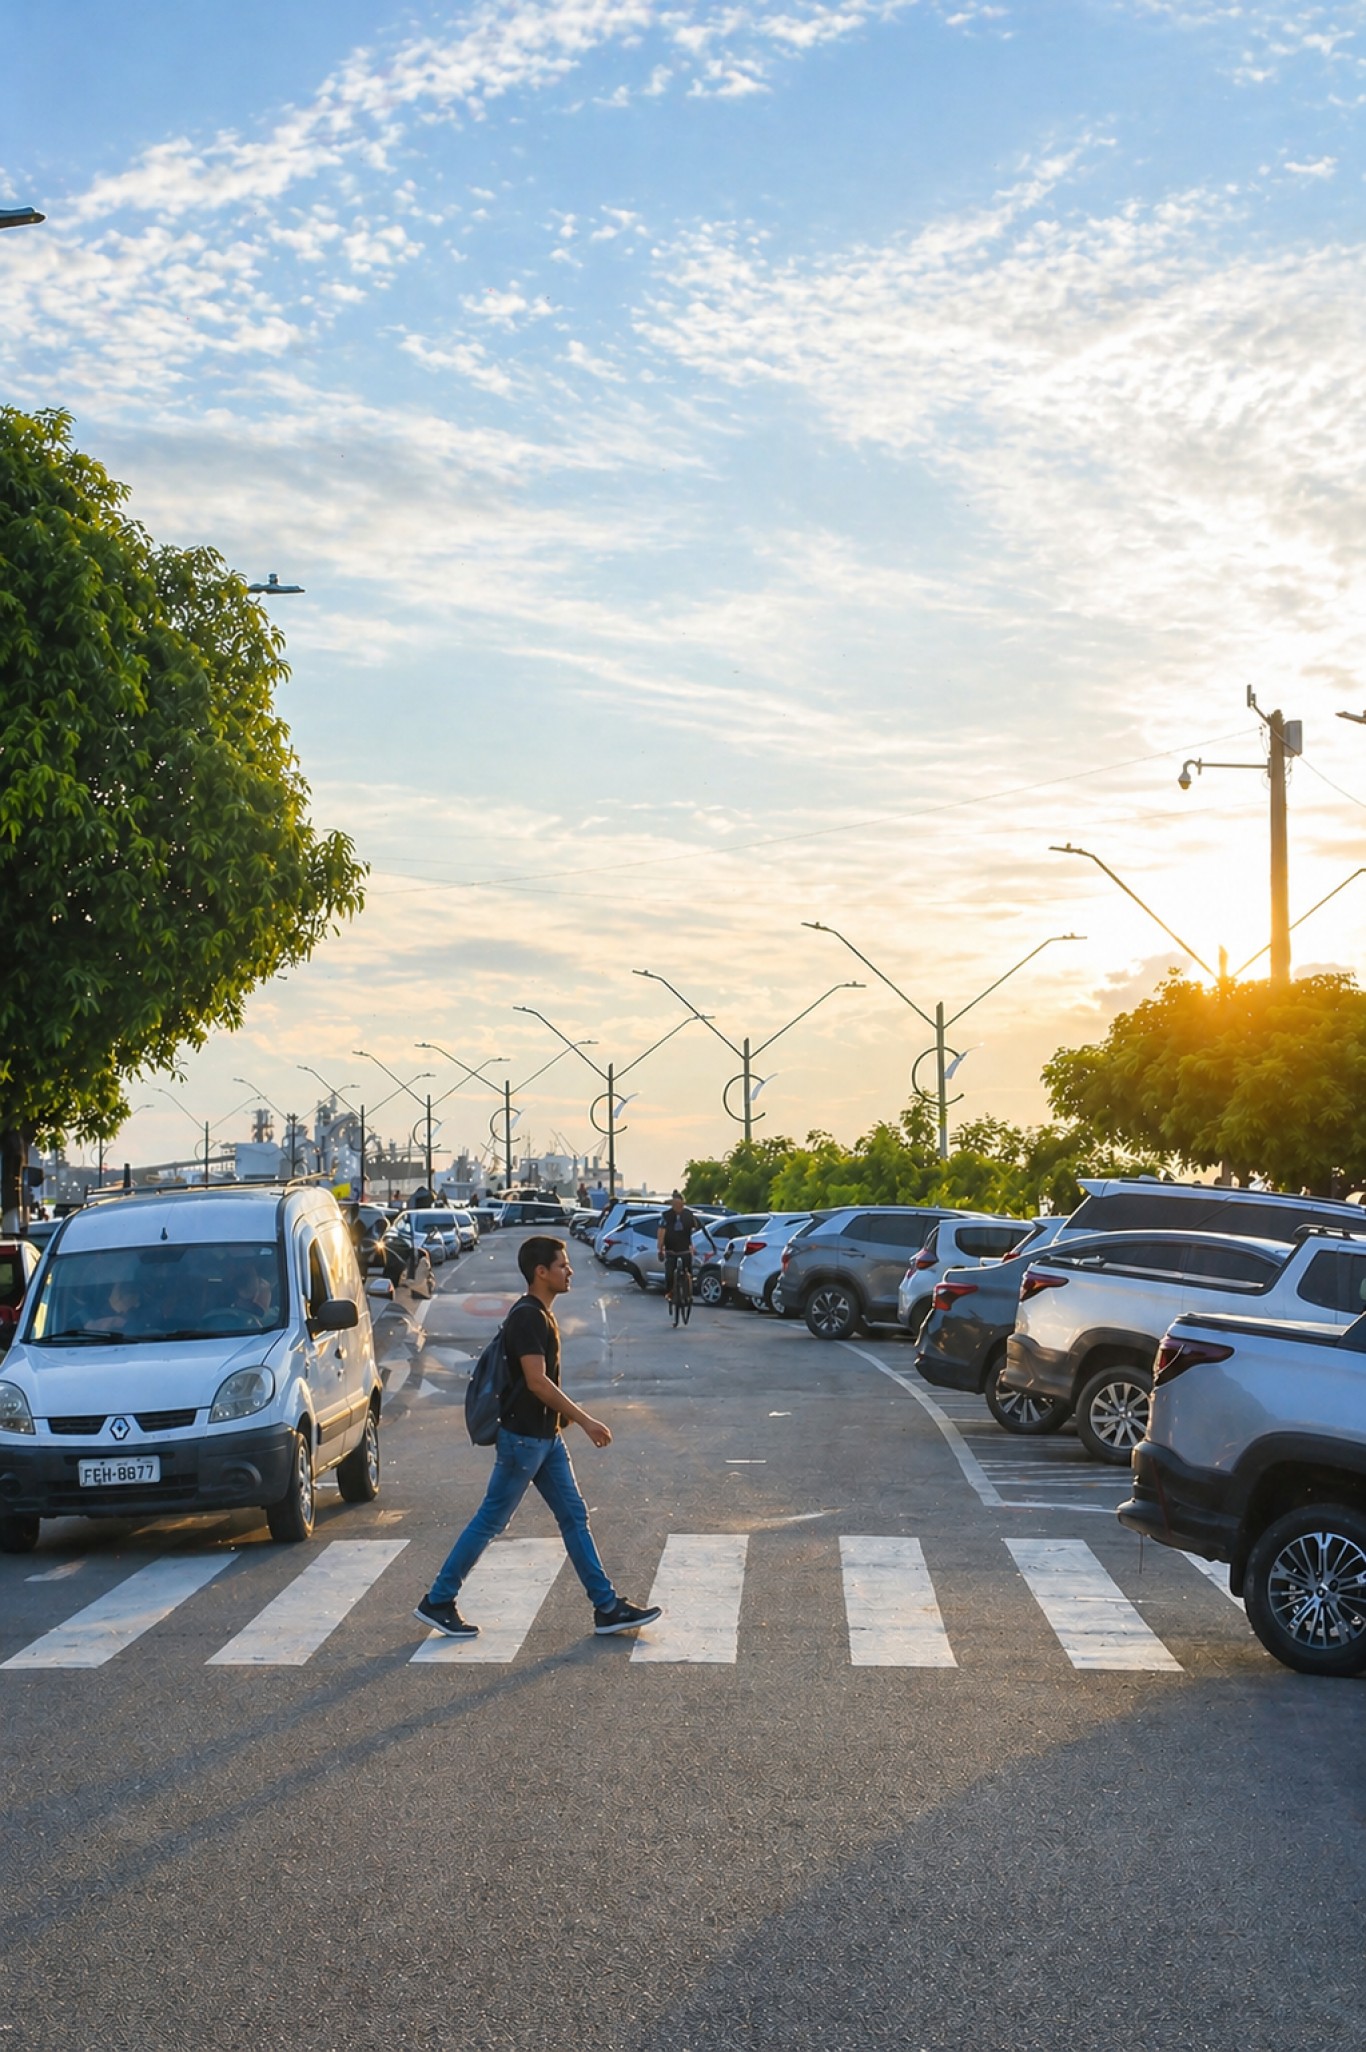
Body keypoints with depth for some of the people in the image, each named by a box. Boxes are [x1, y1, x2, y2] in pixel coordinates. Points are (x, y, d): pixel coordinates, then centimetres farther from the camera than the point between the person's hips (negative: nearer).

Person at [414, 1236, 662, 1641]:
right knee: (490, 1521, 0)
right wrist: (585, 1420, -21)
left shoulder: (539, 1314, 12)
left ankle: (607, 1608, 10)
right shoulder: (527, 1317, -19)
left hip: (545, 1437, 10)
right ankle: (437, 1602, 11)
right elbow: (537, 1382, -25)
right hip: (524, 1437, -10)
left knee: (574, 1517, 8)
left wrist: (569, 1416, 22)